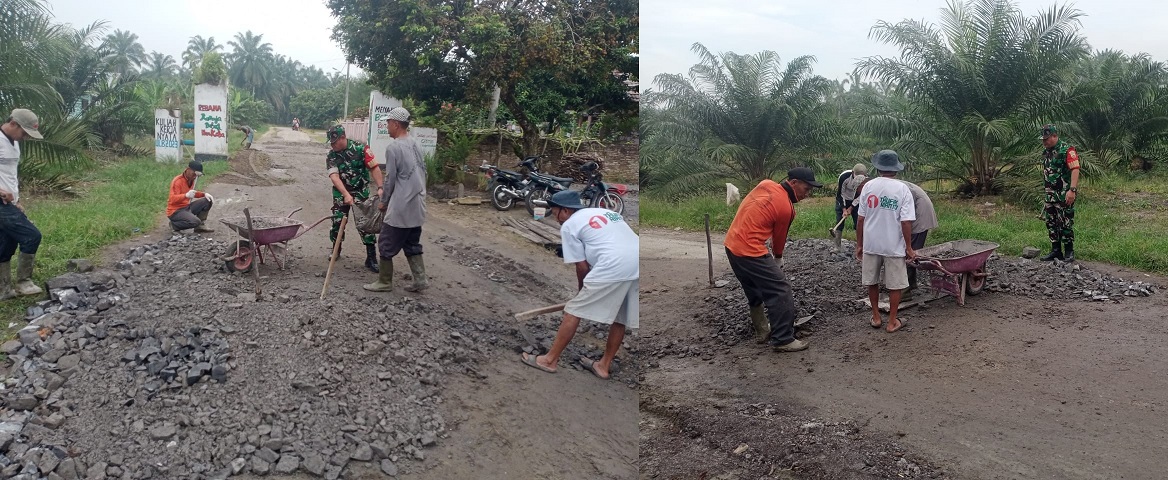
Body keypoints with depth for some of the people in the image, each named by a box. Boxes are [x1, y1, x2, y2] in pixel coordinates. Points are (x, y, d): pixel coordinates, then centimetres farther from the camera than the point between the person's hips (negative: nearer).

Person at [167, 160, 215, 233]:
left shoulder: (191, 179, 5)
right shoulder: (177, 181, -21)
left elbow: (193, 193, 20)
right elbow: (172, 199, -30)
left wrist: (204, 194, 0)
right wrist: (186, 195, -47)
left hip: (187, 207, 9)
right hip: (175, 211, -9)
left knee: (207, 201, -3)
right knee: (195, 222, -31)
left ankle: (201, 226, 3)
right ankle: (174, 224, -3)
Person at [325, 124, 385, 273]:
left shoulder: (360, 148, -12)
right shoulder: (331, 156, -7)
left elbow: (374, 168, -14)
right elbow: (334, 176, -19)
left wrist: (380, 187, -27)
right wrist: (346, 195, -34)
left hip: (361, 192, -2)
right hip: (341, 194, 2)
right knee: (337, 222, 5)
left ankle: (371, 258, -2)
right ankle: (336, 250, 31)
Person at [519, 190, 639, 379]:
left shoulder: (569, 225, 10)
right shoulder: (606, 212, 30)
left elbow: (582, 266, 9)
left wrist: (582, 291, 26)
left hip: (613, 267, -7)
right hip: (635, 264, 7)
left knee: (573, 312, 6)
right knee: (620, 317, 20)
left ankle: (550, 360, 15)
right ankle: (604, 366, 31)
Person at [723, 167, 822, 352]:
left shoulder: (765, 184, 7)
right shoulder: (785, 208, -13)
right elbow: (779, 237, 2)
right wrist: (778, 258, 22)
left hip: (731, 244, 9)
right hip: (750, 251, -9)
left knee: (755, 292, 22)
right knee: (780, 292, -3)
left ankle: (763, 332, 31)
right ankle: (783, 340, 1)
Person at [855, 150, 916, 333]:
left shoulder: (868, 186, -4)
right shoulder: (902, 189, -10)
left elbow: (861, 219, -2)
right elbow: (906, 222, -13)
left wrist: (859, 245, 8)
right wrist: (908, 248, -2)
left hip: (871, 244, 2)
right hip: (894, 246, -2)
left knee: (872, 282, 17)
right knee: (894, 285, 10)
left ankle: (876, 318, 25)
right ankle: (892, 322, 16)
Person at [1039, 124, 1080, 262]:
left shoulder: (1067, 150, -12)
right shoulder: (1046, 152, 14)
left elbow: (1075, 169, -20)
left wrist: (1072, 190, -28)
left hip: (1064, 194, -8)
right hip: (1050, 194, 8)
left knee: (1066, 223, -3)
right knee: (1051, 223, 10)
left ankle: (1069, 252, 5)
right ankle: (1056, 250, 18)